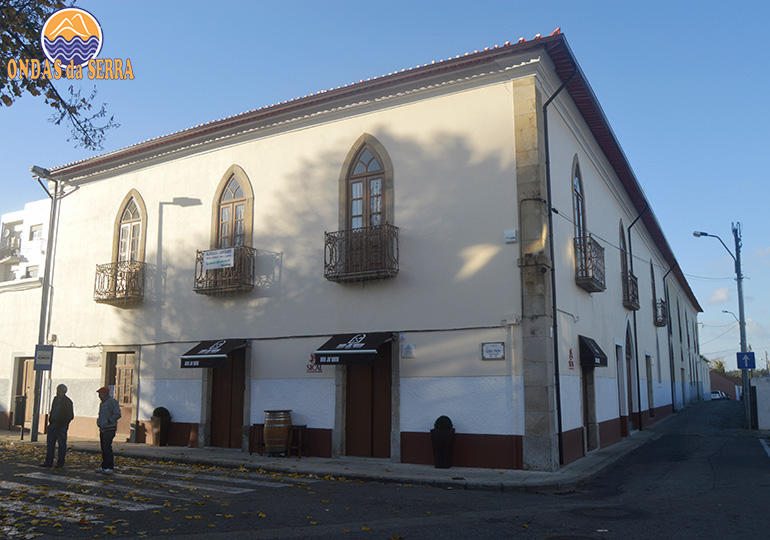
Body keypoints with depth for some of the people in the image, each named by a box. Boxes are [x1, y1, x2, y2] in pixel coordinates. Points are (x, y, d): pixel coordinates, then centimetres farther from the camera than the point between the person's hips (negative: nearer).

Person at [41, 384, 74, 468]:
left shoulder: (67, 402, -9)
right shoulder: (55, 399, 12)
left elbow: (70, 416, -9)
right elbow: (52, 411, 21)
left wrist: (62, 424, -15)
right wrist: (50, 421, 9)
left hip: (61, 426, -7)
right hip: (52, 425, 7)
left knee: (62, 445, 1)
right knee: (50, 443, 7)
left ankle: (60, 463, 8)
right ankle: (49, 462, 15)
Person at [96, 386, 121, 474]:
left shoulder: (112, 401, -11)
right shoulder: (102, 403, 18)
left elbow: (117, 414, -17)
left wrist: (107, 421, -19)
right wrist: (98, 421, 14)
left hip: (109, 429, -9)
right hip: (102, 429, 9)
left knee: (107, 447, -13)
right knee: (103, 448, 8)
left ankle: (109, 467, -12)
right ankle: (104, 466, 13)